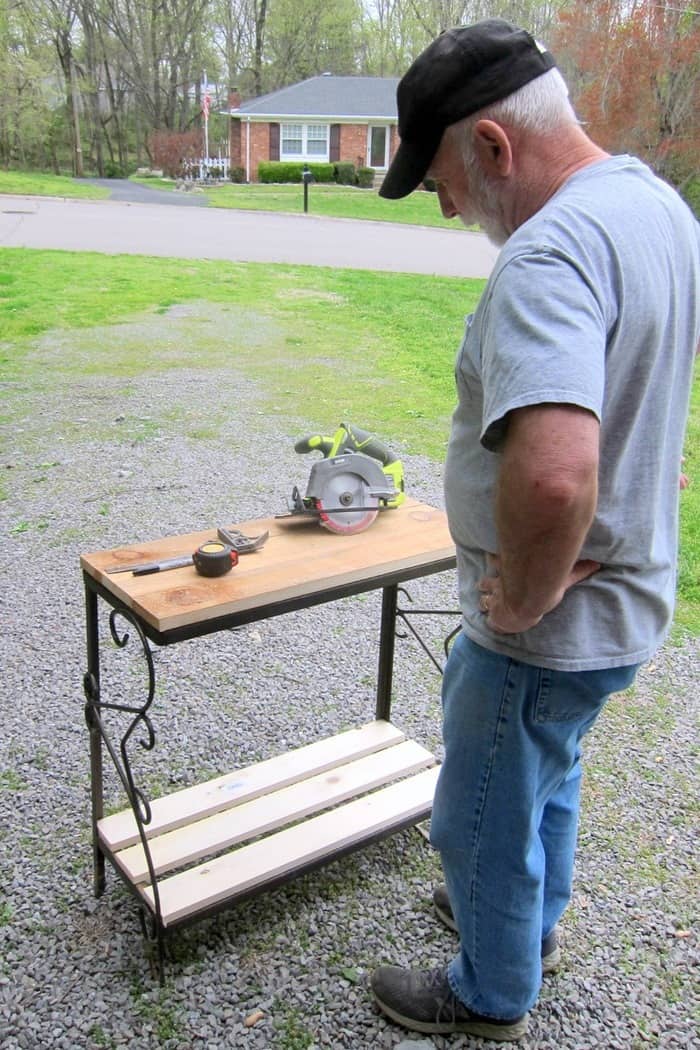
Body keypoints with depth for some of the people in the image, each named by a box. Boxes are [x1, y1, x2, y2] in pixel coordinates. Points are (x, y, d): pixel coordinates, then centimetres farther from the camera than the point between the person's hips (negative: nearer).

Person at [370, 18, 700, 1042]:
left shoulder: (548, 253, -30)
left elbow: (552, 474, -47)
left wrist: (523, 597, -27)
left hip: (544, 630, -9)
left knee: (486, 820, 15)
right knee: (550, 773, 30)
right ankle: (533, 919, 56)